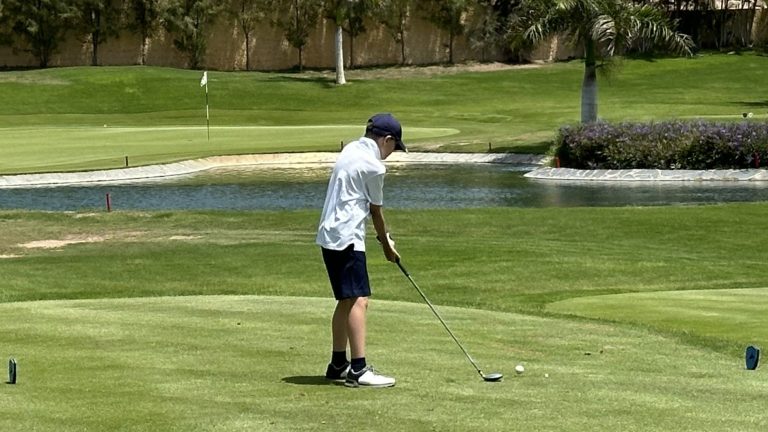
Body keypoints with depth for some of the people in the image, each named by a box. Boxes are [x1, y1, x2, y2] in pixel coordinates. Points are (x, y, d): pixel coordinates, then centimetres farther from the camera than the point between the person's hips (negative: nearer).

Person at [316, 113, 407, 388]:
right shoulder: (373, 166, -12)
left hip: (330, 235, 10)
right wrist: (386, 245, 14)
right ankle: (358, 370, -18)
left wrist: (383, 235, 15)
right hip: (347, 238, -10)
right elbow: (376, 211, 0)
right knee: (358, 300, -13)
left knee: (347, 301, 16)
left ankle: (338, 365, 23)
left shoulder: (351, 150, 14)